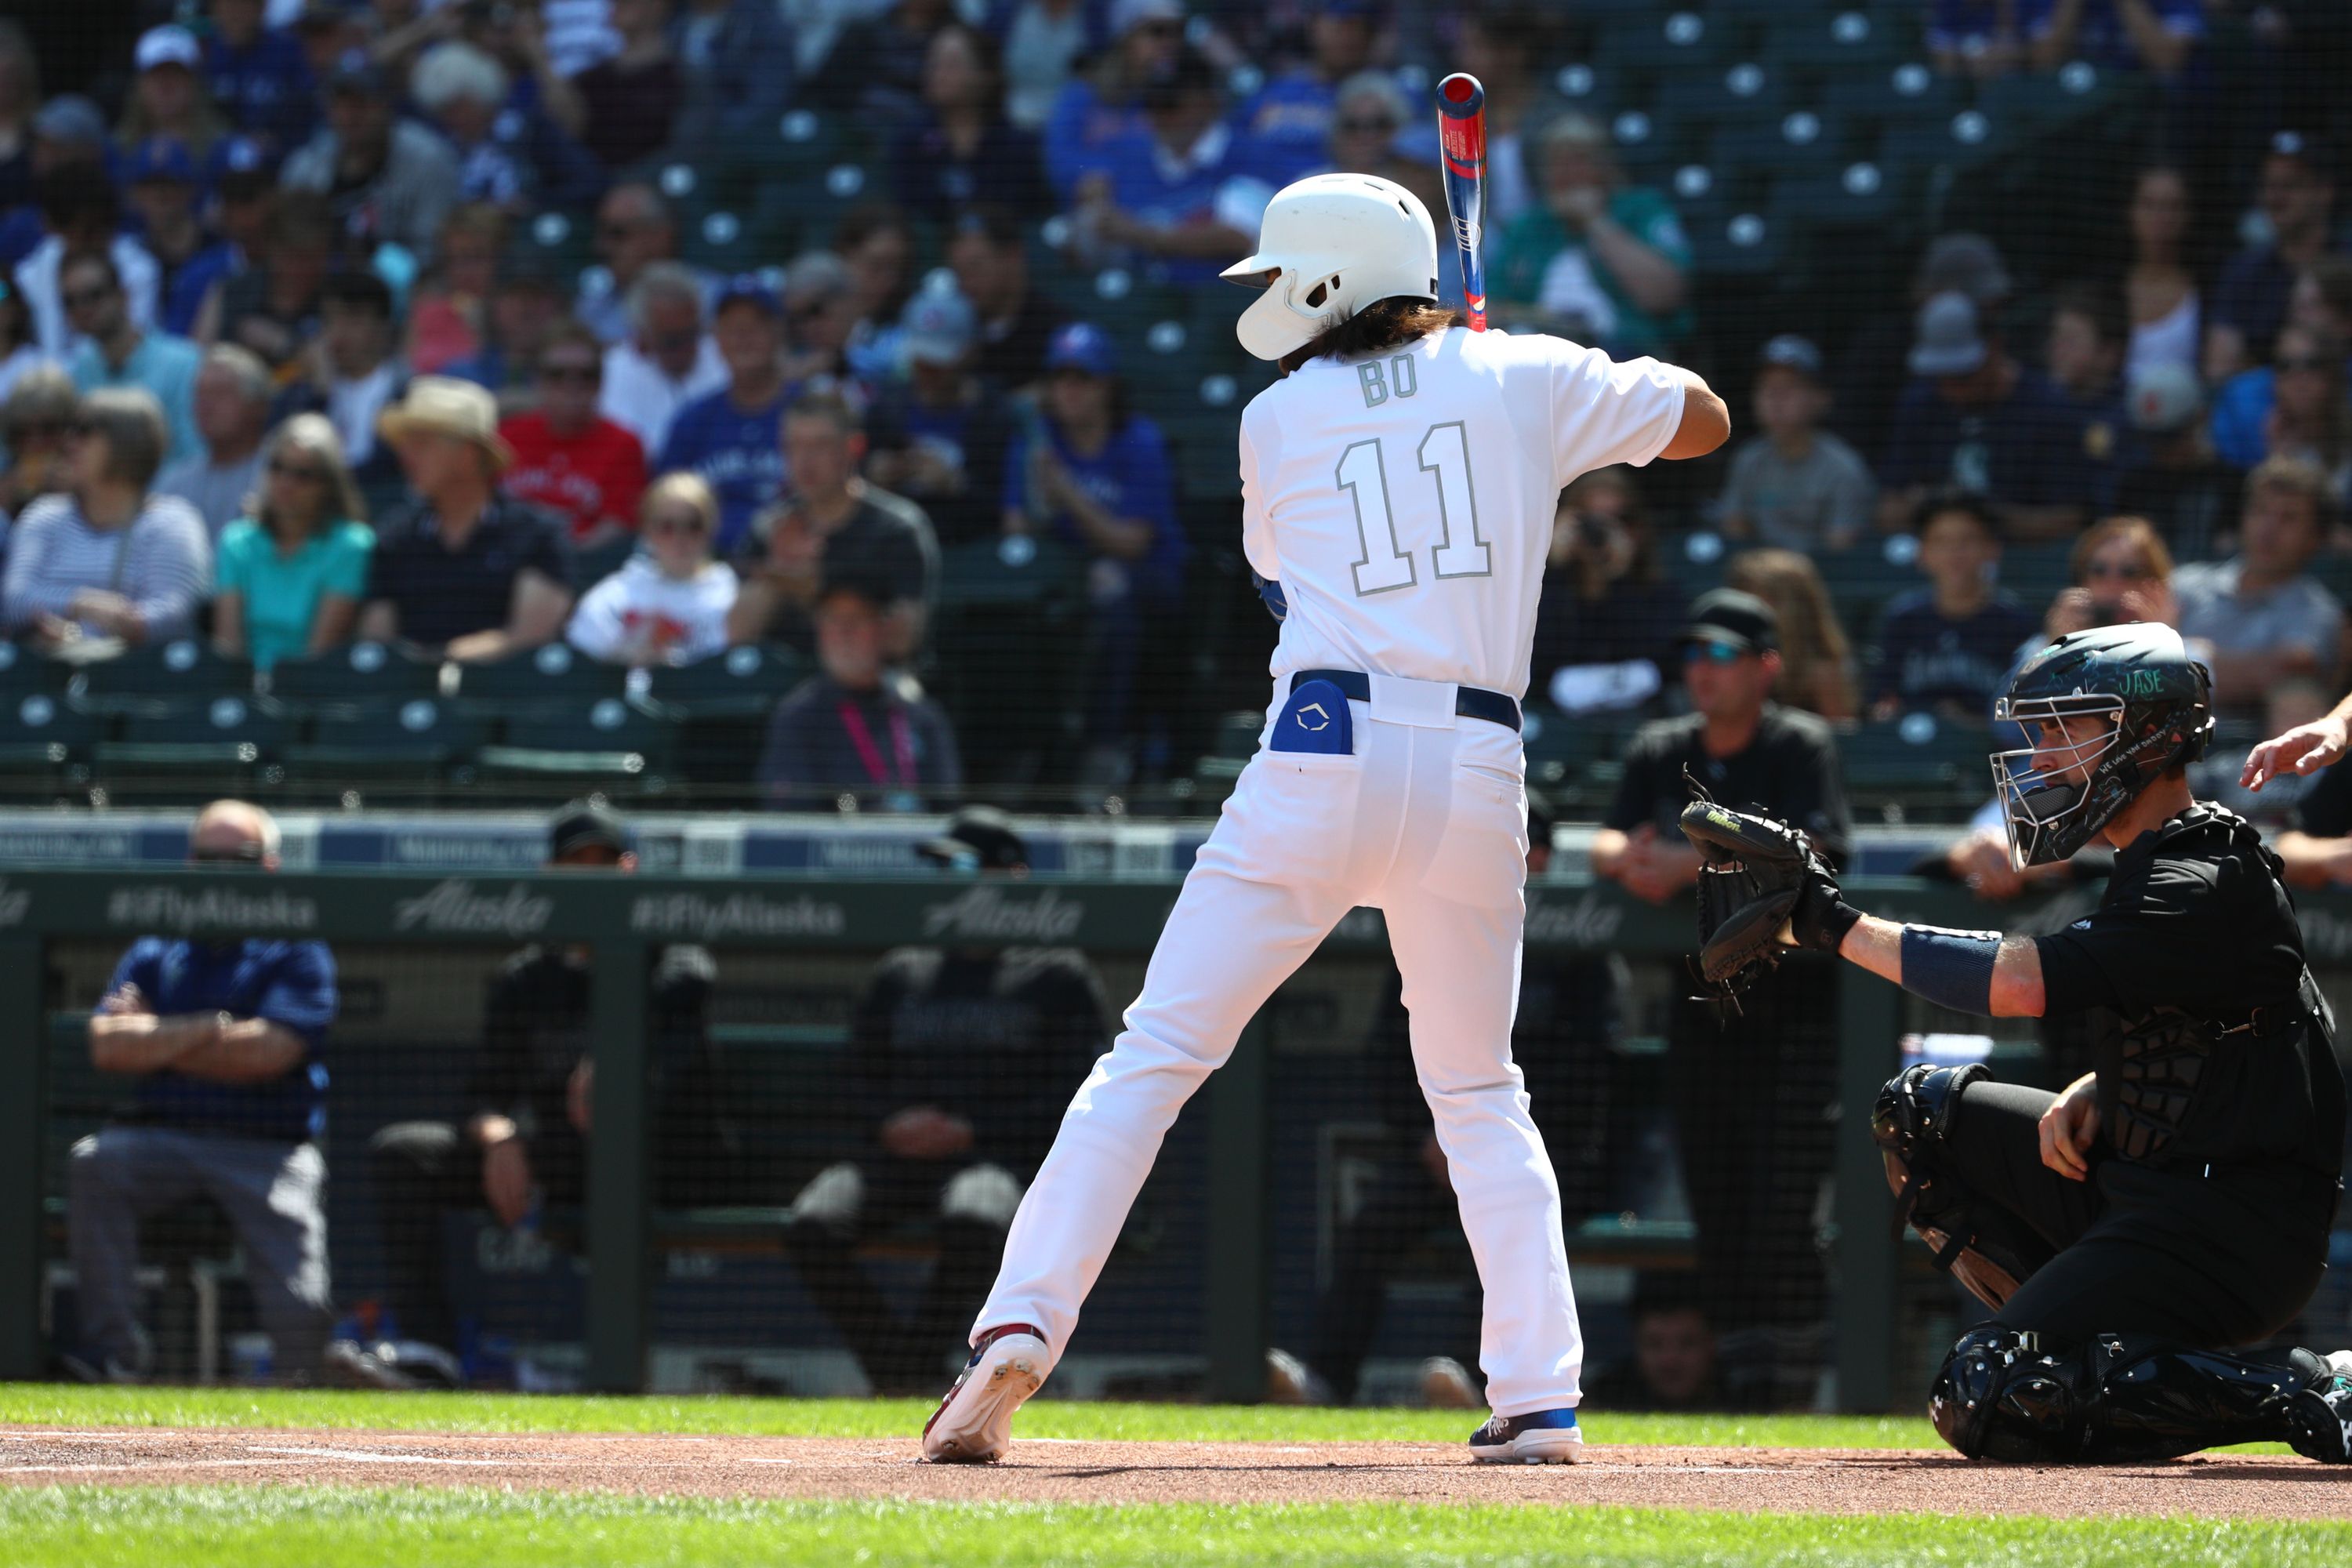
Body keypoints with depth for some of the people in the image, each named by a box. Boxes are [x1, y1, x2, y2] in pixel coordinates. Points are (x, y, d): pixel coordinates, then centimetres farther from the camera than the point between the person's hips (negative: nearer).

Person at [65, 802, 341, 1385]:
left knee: (301, 1312, -21)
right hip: (166, 1139, 3)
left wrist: (153, 1038, -4)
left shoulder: (298, 956, 4)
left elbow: (267, 1053, -12)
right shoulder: (155, 954, 14)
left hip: (271, 1152, -3)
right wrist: (205, 1030, -11)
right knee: (92, 1163, -31)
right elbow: (108, 1046, -1)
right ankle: (114, 1349, -27)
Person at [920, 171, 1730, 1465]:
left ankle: (1019, 1328, -13)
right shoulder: (1519, 377, 10)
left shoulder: (1277, 421, 8)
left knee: (1156, 1057, 0)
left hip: (1320, 759, -2)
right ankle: (1540, 1396, 6)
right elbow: (1705, 419, 19)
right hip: (1477, 766, 2)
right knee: (1479, 1091, 17)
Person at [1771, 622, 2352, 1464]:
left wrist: (1840, 928, -24)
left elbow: (2020, 982, -31)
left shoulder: (2202, 889, -19)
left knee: (1980, 1404, -20)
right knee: (1921, 1111, 15)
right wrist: (2089, 1095, 4)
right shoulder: (2160, 862, 14)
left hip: (2234, 1234, -10)